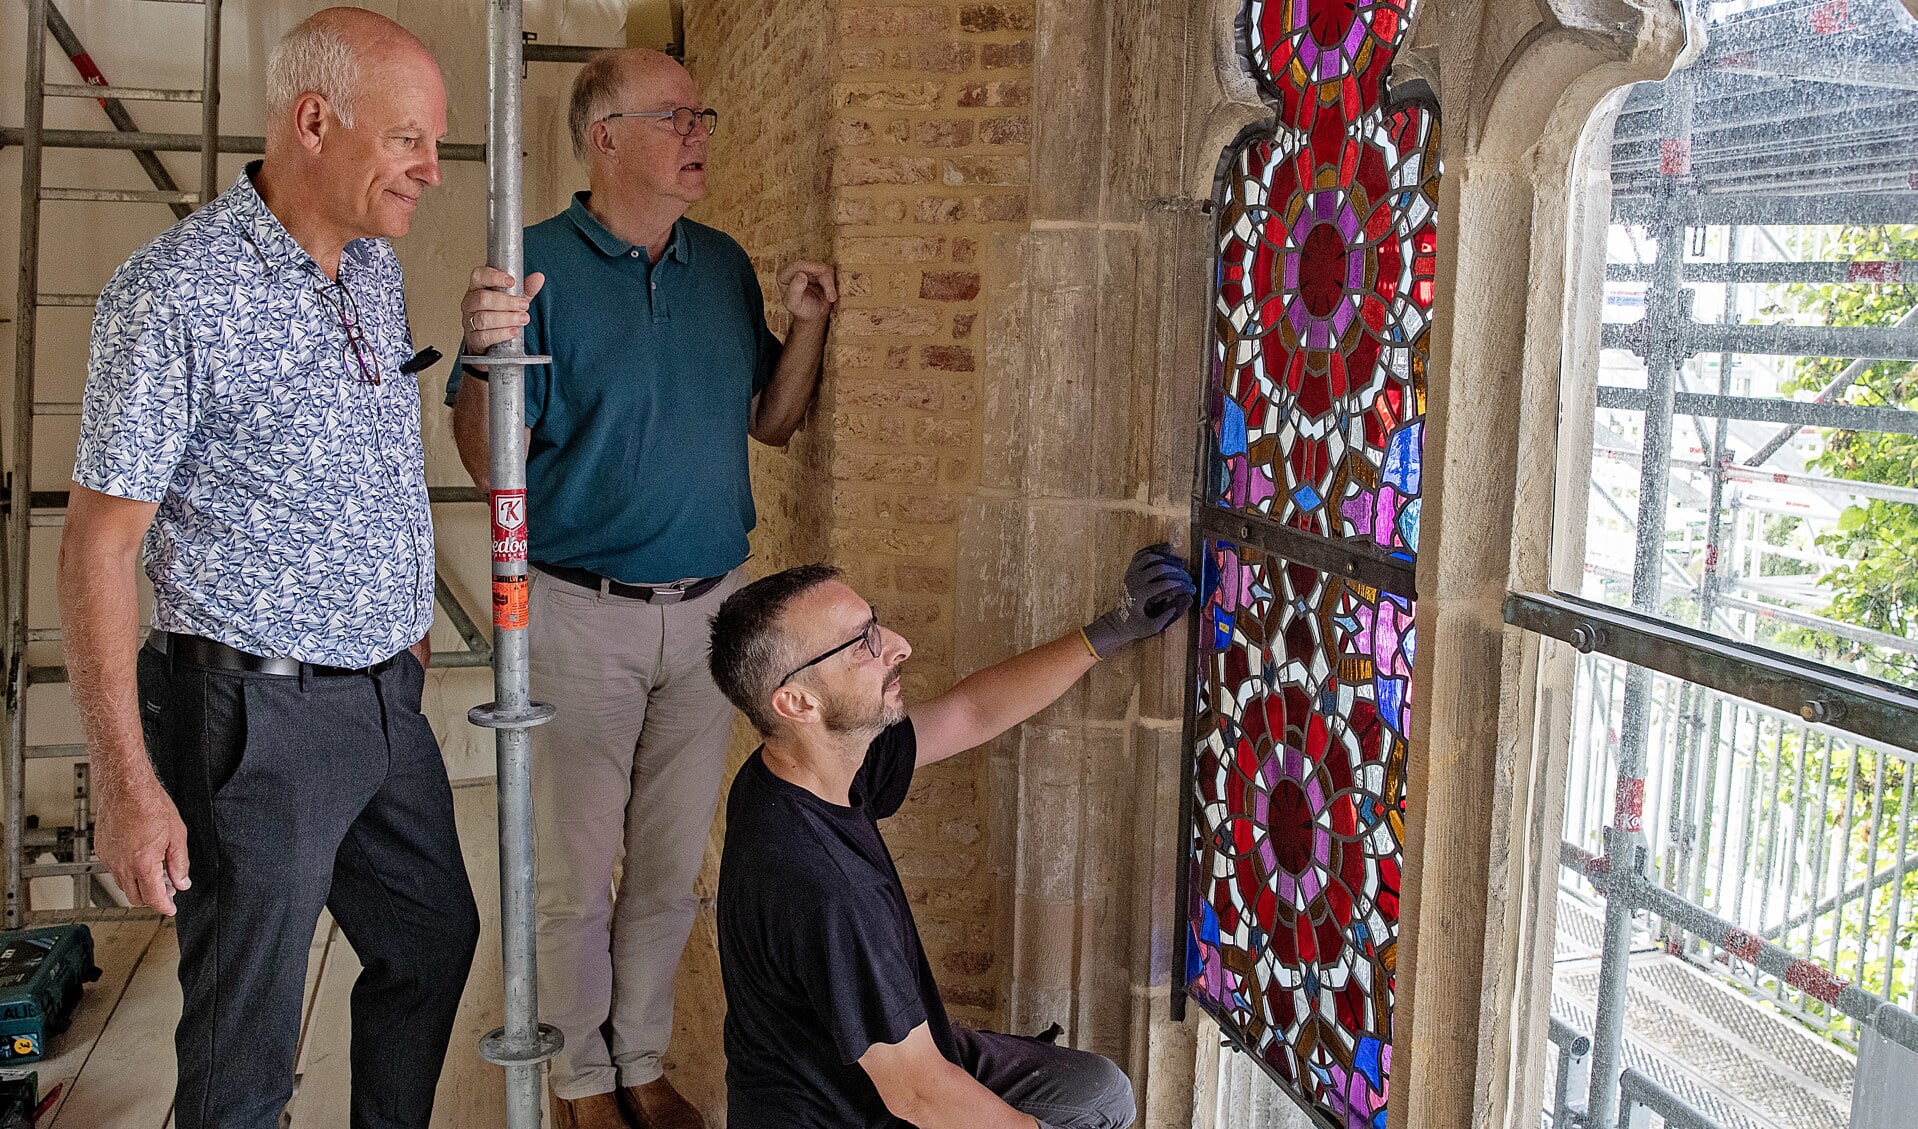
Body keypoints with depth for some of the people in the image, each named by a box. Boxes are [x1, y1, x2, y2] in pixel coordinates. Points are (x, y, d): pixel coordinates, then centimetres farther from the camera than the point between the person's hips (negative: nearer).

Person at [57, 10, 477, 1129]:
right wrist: (126, 779, -18)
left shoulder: (377, 265, 7)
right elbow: (99, 544, -16)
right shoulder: (176, 290, -17)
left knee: (436, 941, 22)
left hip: (389, 699, 8)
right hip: (261, 715, -8)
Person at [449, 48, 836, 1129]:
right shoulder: (538, 263, -9)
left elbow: (772, 422, 14)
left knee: (673, 866, 14)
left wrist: (807, 324, -1)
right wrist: (487, 356, -30)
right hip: (582, 614, -4)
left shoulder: (725, 264, 7)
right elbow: (487, 459, -11)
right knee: (578, 870, 7)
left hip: (710, 609, 5)